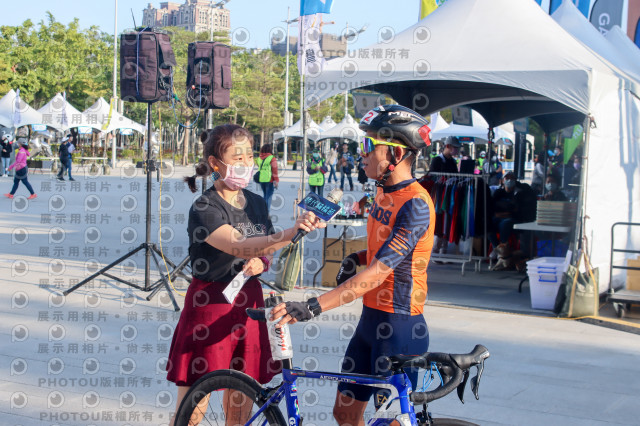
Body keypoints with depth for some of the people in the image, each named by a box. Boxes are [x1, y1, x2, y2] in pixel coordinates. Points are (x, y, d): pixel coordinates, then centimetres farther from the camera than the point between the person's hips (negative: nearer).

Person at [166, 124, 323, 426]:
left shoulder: (256, 204, 7)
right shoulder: (204, 208, -14)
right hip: (209, 308, -6)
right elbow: (239, 246, -31)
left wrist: (261, 264, -6)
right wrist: (291, 233, -44)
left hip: (248, 306, 6)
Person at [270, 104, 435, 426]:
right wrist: (357, 257, 3)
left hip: (400, 327, -9)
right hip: (371, 319, 9)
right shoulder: (384, 193, 8)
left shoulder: (415, 204, -21)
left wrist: (313, 307, -34)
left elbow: (378, 272, -29)